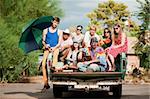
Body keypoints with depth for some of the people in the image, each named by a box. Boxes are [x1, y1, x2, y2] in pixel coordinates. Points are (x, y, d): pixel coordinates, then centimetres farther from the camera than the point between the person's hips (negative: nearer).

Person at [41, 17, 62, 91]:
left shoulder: (59, 32, 11)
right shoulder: (46, 30, 15)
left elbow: (59, 43, 4)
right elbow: (43, 41, 13)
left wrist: (54, 48, -14)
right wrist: (45, 45, -9)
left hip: (55, 48, -1)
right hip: (47, 48, 1)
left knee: (54, 65, -22)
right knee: (43, 64, -16)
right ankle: (46, 83, -14)